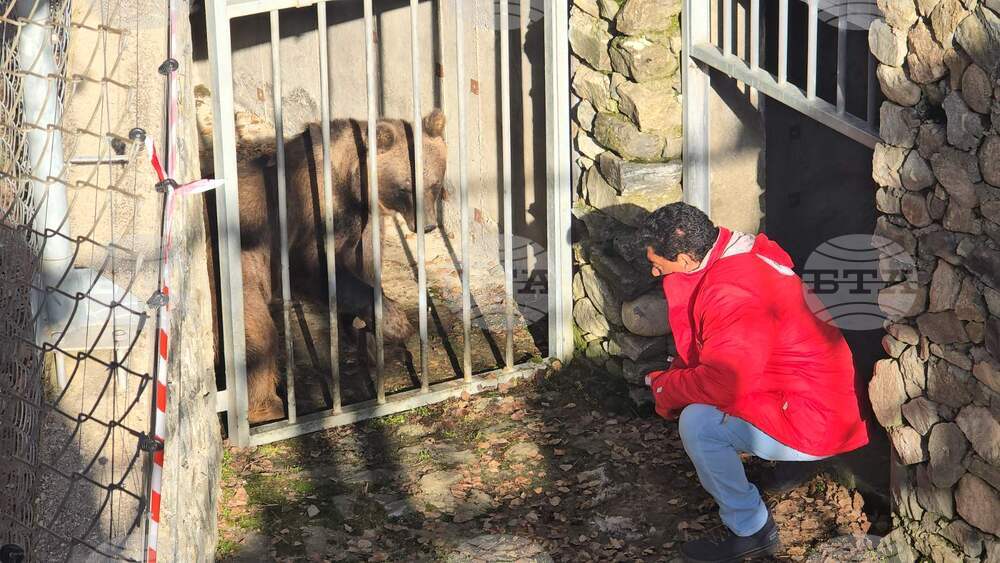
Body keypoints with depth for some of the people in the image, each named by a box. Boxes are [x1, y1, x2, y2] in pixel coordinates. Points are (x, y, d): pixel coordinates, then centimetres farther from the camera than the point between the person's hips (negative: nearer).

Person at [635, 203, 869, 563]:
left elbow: (722, 383, -29)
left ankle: (751, 531, -5)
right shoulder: (734, 258, 5)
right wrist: (672, 378, 2)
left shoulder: (733, 294, -27)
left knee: (697, 422, -21)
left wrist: (665, 388, -12)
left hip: (814, 422, -11)